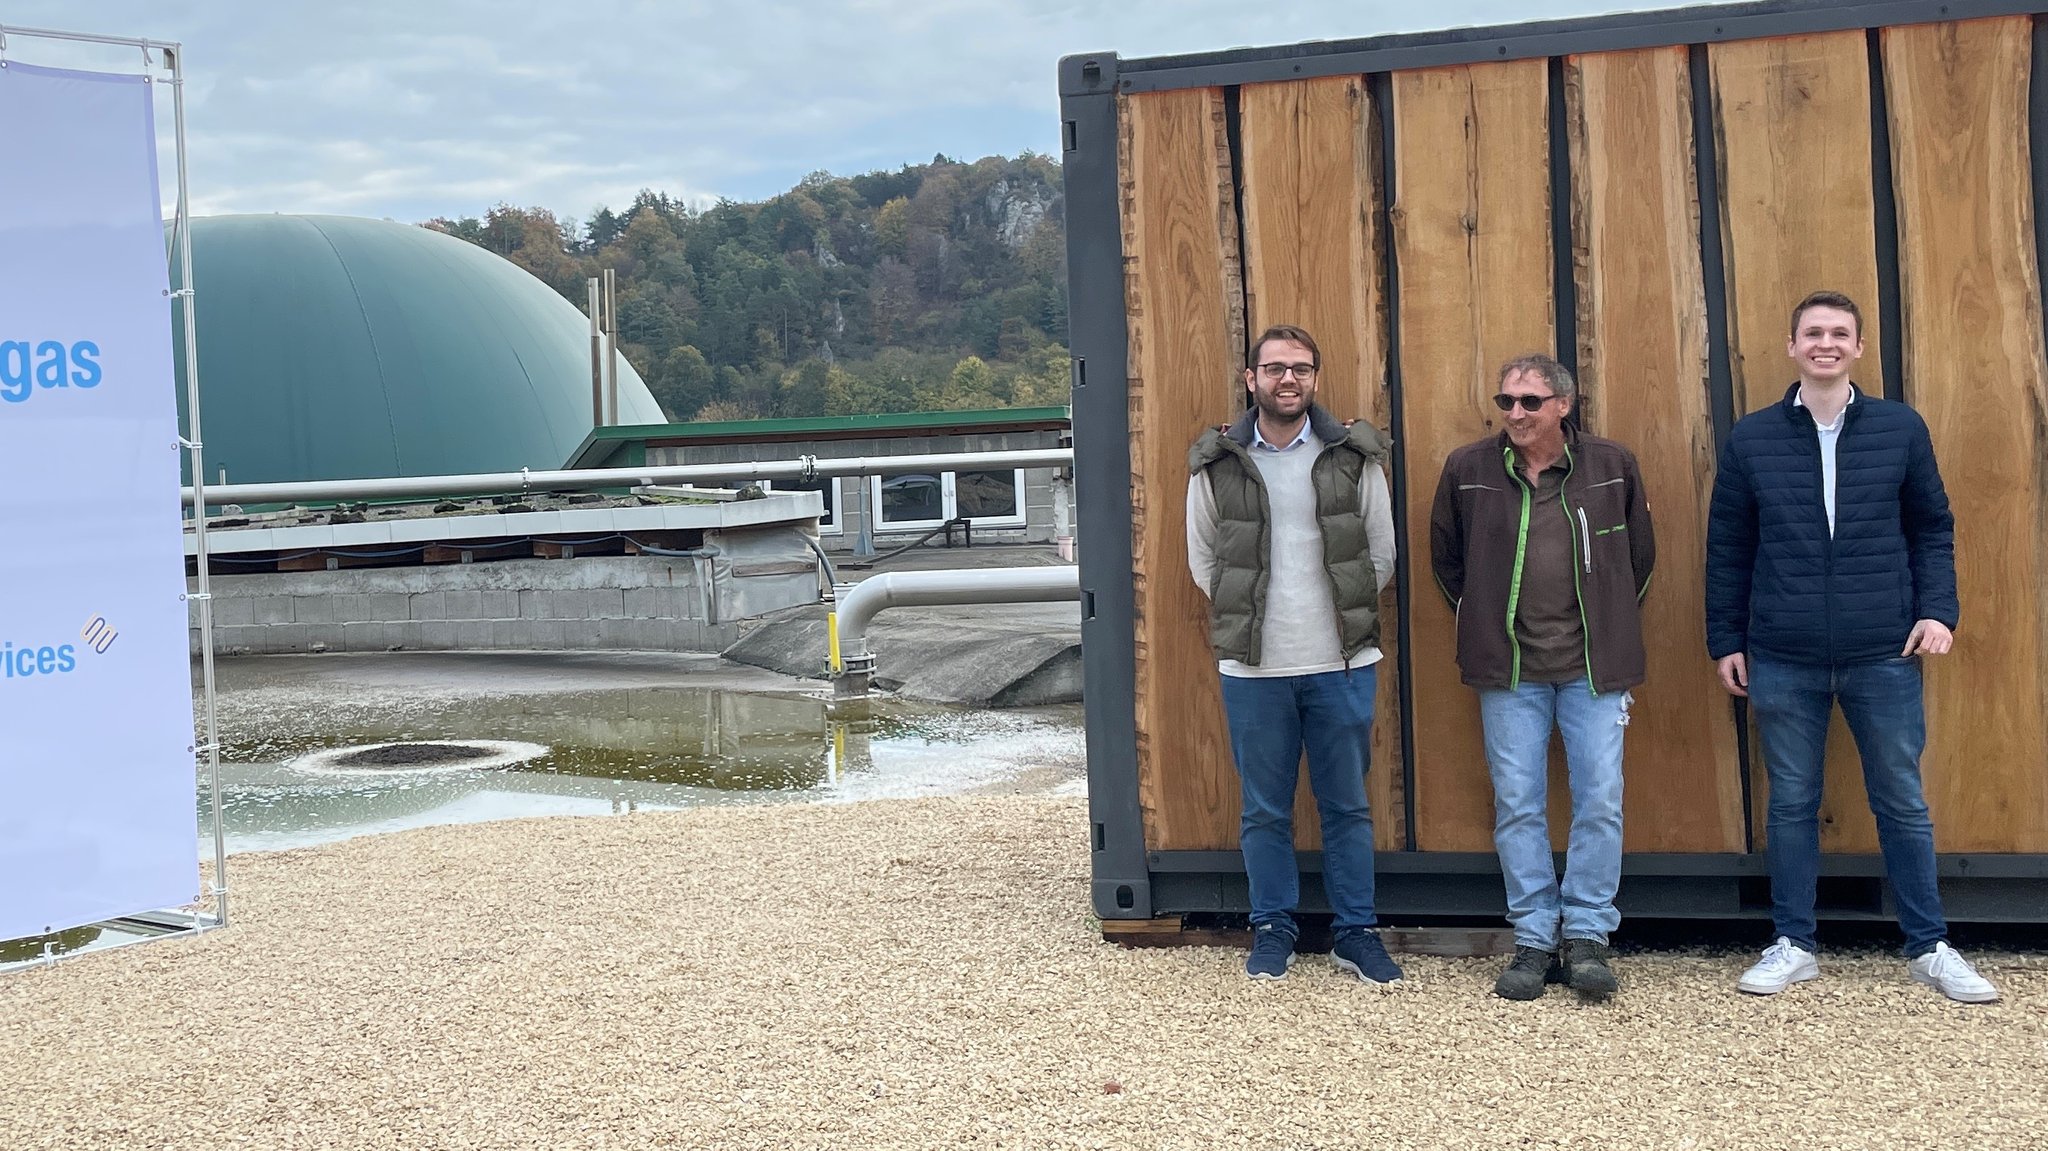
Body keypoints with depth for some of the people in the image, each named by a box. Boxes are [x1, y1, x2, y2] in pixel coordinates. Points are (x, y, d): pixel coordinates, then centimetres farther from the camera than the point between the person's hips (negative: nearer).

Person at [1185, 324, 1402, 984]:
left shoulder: (1354, 456, 0)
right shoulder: (1216, 463, 1)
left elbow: (1381, 553, 8)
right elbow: (1203, 559, 9)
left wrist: (1348, 619, 5)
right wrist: (1247, 621, 5)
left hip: (1341, 663, 0)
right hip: (1252, 666, 0)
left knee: (1347, 806, 8)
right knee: (1264, 809, 8)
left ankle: (1355, 933, 18)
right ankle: (1273, 928, 21)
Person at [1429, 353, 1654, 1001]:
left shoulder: (1611, 467, 0)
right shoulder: (1467, 471, 0)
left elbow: (1640, 555, 13)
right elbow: (1446, 559, 13)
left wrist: (1611, 626, 12)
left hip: (1593, 666, 0)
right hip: (1509, 669, 1)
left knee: (1600, 803, -2)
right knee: (1517, 807, 2)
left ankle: (1587, 936, 9)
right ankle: (1535, 941, 11)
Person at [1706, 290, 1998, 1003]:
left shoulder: (1901, 428, 4)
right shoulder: (1750, 439, 4)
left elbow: (1933, 528, 9)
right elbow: (1727, 547, 7)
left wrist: (1939, 610, -4)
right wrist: (1725, 641, 6)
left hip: (1884, 657, 0)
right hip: (1783, 662, 0)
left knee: (1903, 804, 8)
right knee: (1792, 804, 8)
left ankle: (1929, 947, 20)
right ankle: (1793, 945, 20)